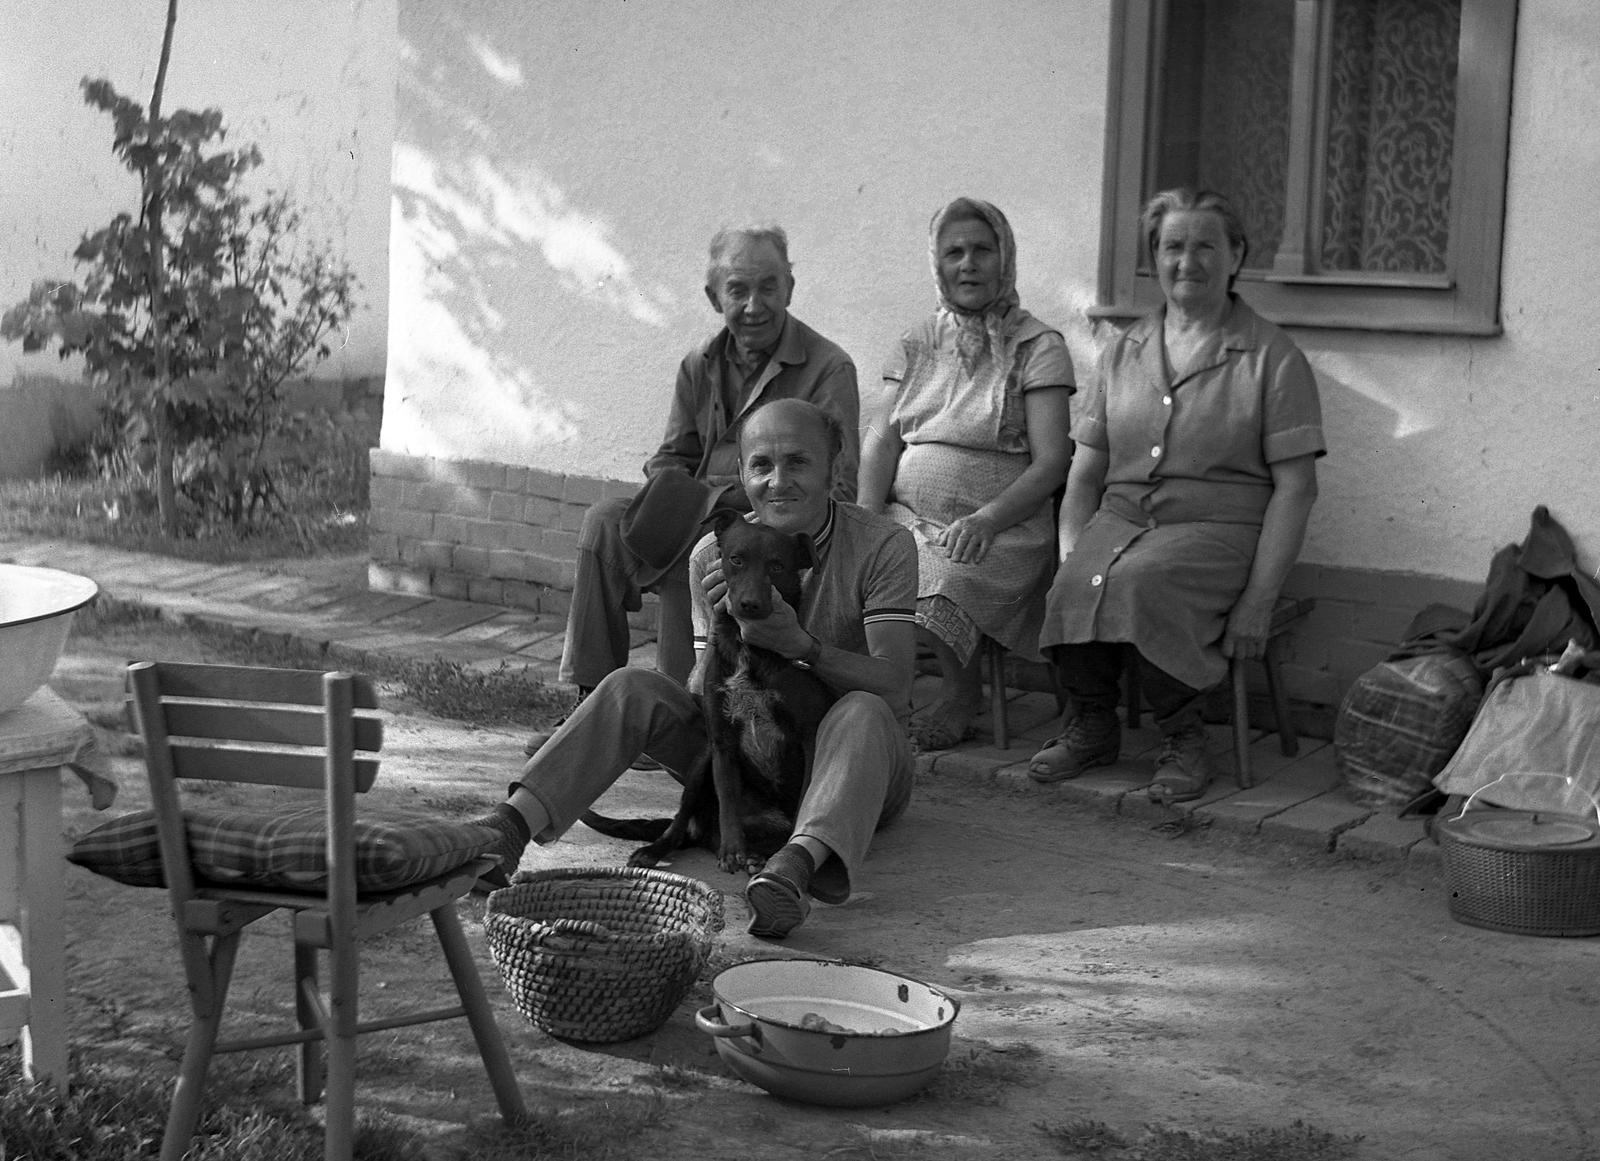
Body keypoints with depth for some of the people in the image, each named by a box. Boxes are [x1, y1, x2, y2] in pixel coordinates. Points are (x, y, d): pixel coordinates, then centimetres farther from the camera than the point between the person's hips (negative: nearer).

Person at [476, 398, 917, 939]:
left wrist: (800, 643, -38)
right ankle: (510, 826, -37)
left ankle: (796, 864, -61)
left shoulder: (882, 545, -13)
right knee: (632, 687, -19)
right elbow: (704, 697, -7)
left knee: (862, 712, -37)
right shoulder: (715, 555, -4)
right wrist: (729, 631, -28)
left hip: (856, 764, -3)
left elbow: (892, 687, -22)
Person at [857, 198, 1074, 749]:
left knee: (936, 584, -34)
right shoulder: (918, 343, 17)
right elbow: (880, 441, 8)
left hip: (999, 530, -4)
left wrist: (988, 519, -23)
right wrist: (867, 519, -10)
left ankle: (962, 688, -3)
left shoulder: (1039, 347, 3)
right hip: (905, 516, 4)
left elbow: (1050, 463, -6)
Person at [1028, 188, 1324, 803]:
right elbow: (1085, 472, 16)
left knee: (1139, 580, -35)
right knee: (1074, 585, -29)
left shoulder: (1272, 356, 2)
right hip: (1120, 517, 4)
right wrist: (1071, 557, -3)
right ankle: (1090, 722, -4)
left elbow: (1295, 487, -3)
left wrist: (1257, 601, -12)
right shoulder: (1123, 352, 16)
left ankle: (1183, 737, -13)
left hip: (1219, 527, -4)